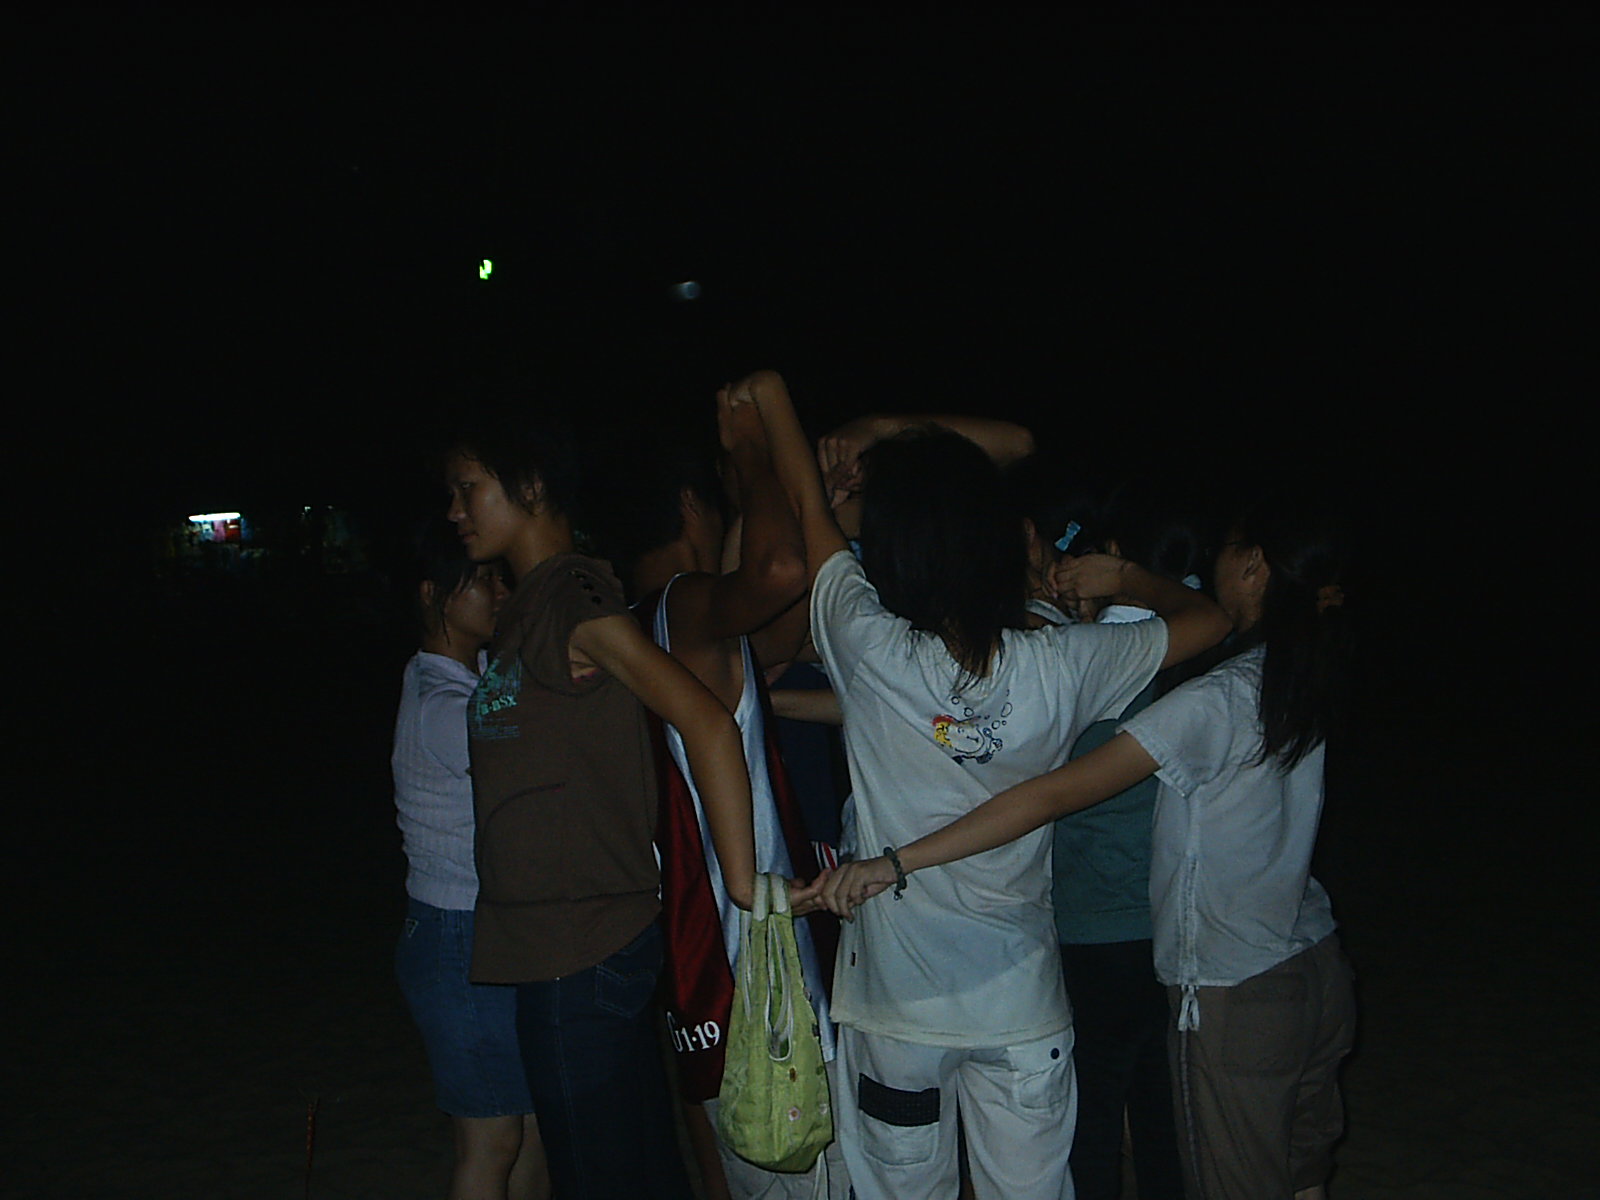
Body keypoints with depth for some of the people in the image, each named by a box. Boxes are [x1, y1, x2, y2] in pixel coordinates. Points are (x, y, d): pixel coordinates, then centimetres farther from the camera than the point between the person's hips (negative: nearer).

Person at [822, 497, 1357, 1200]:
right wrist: (1128, 582, 2)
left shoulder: (1215, 703, -24)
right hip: (1317, 976, 7)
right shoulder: (1301, 678, -2)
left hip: (1236, 1003, -7)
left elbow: (1053, 797, -29)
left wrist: (895, 864, -29)